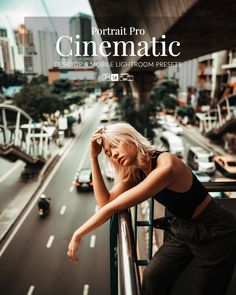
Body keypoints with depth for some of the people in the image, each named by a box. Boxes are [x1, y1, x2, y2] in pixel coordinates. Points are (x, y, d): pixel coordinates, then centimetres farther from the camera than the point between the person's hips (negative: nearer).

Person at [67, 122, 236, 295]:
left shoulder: (166, 166, -32)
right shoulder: (136, 172, -6)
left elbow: (115, 207, -30)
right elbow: (105, 202, -13)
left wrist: (78, 234, -21)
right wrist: (94, 157, -15)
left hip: (216, 231, -6)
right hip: (182, 229, 6)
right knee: (152, 279, -2)